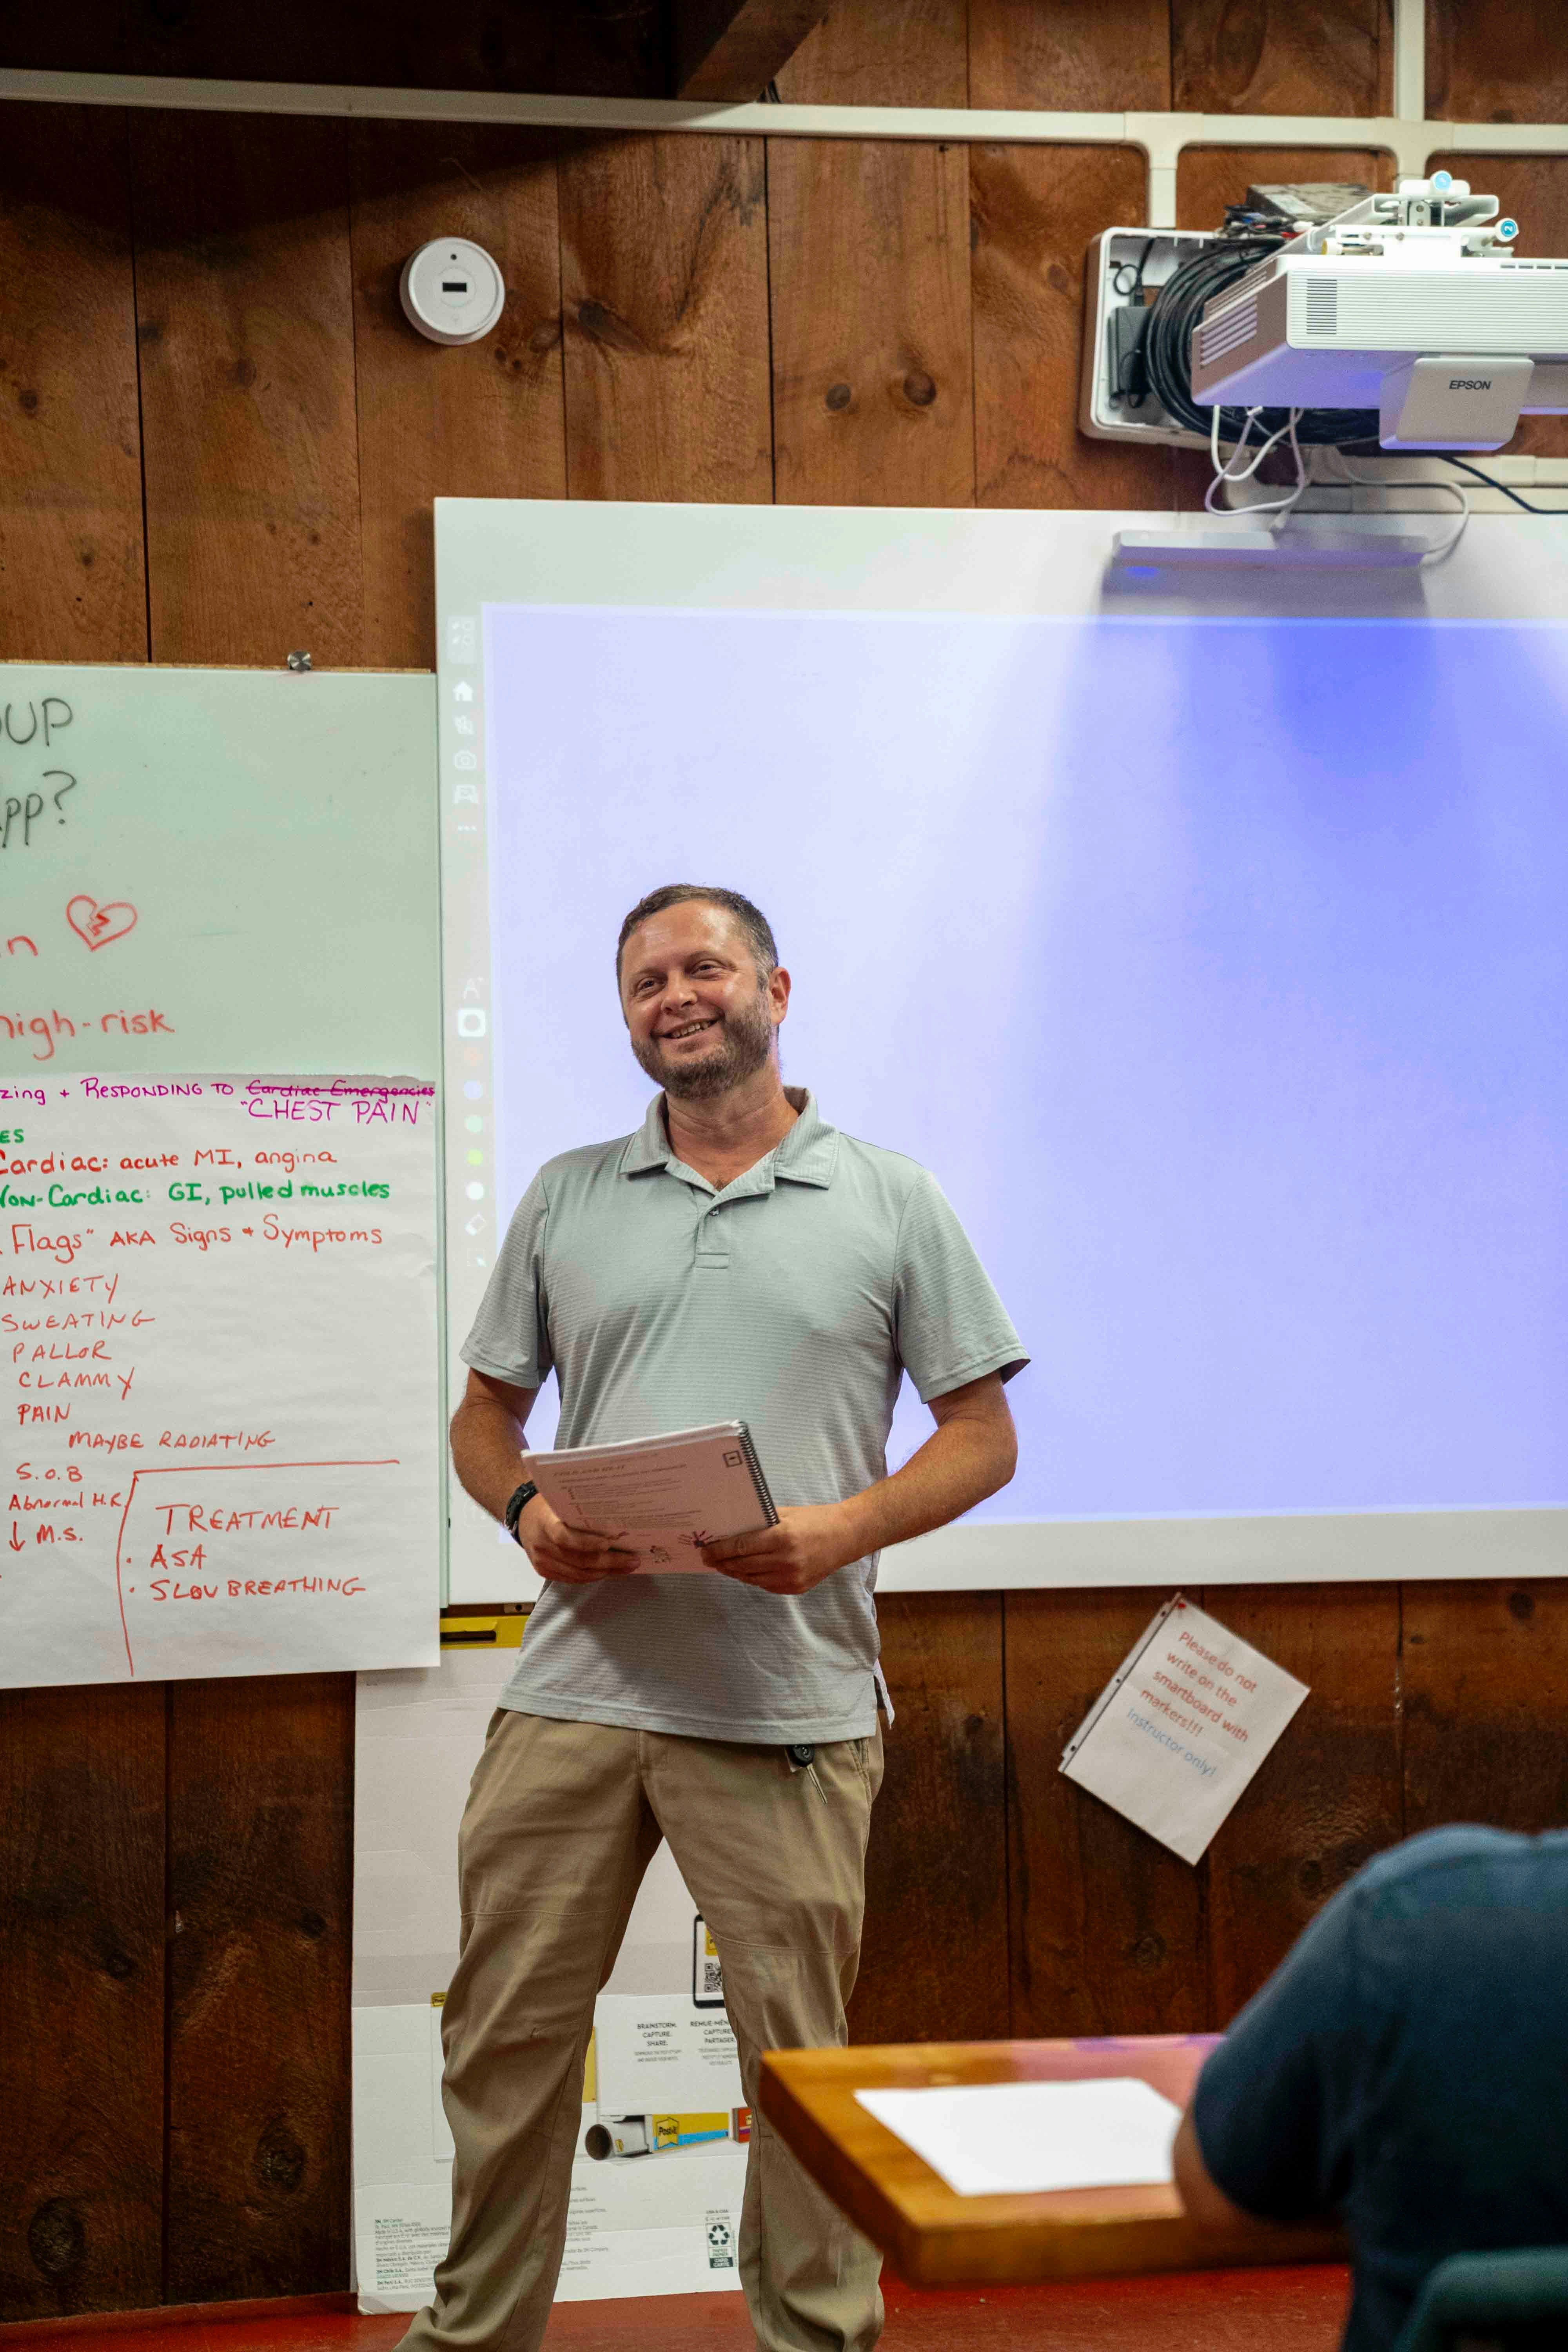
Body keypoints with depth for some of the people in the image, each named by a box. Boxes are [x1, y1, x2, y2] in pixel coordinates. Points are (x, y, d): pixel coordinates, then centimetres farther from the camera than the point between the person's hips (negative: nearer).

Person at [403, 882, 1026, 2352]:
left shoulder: (890, 1205, 6)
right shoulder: (565, 1198, 14)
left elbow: (982, 1436, 5)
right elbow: (485, 1414, 17)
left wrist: (843, 1529, -12)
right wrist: (526, 1513, -5)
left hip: (786, 1709, -2)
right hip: (572, 1689, 3)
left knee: (798, 2058, 4)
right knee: (505, 2036, 8)